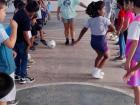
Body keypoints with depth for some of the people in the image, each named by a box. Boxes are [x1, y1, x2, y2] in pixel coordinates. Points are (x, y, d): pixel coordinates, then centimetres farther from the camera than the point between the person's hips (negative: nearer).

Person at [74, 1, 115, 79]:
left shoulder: (90, 20, 1)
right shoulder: (104, 20, -15)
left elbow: (84, 30, 2)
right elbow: (113, 29, -16)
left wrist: (78, 40, 8)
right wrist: (106, 31, 3)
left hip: (93, 40, 6)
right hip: (101, 40, -6)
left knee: (100, 55, 29)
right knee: (106, 56, 19)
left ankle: (96, 71, 34)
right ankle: (96, 72, 13)